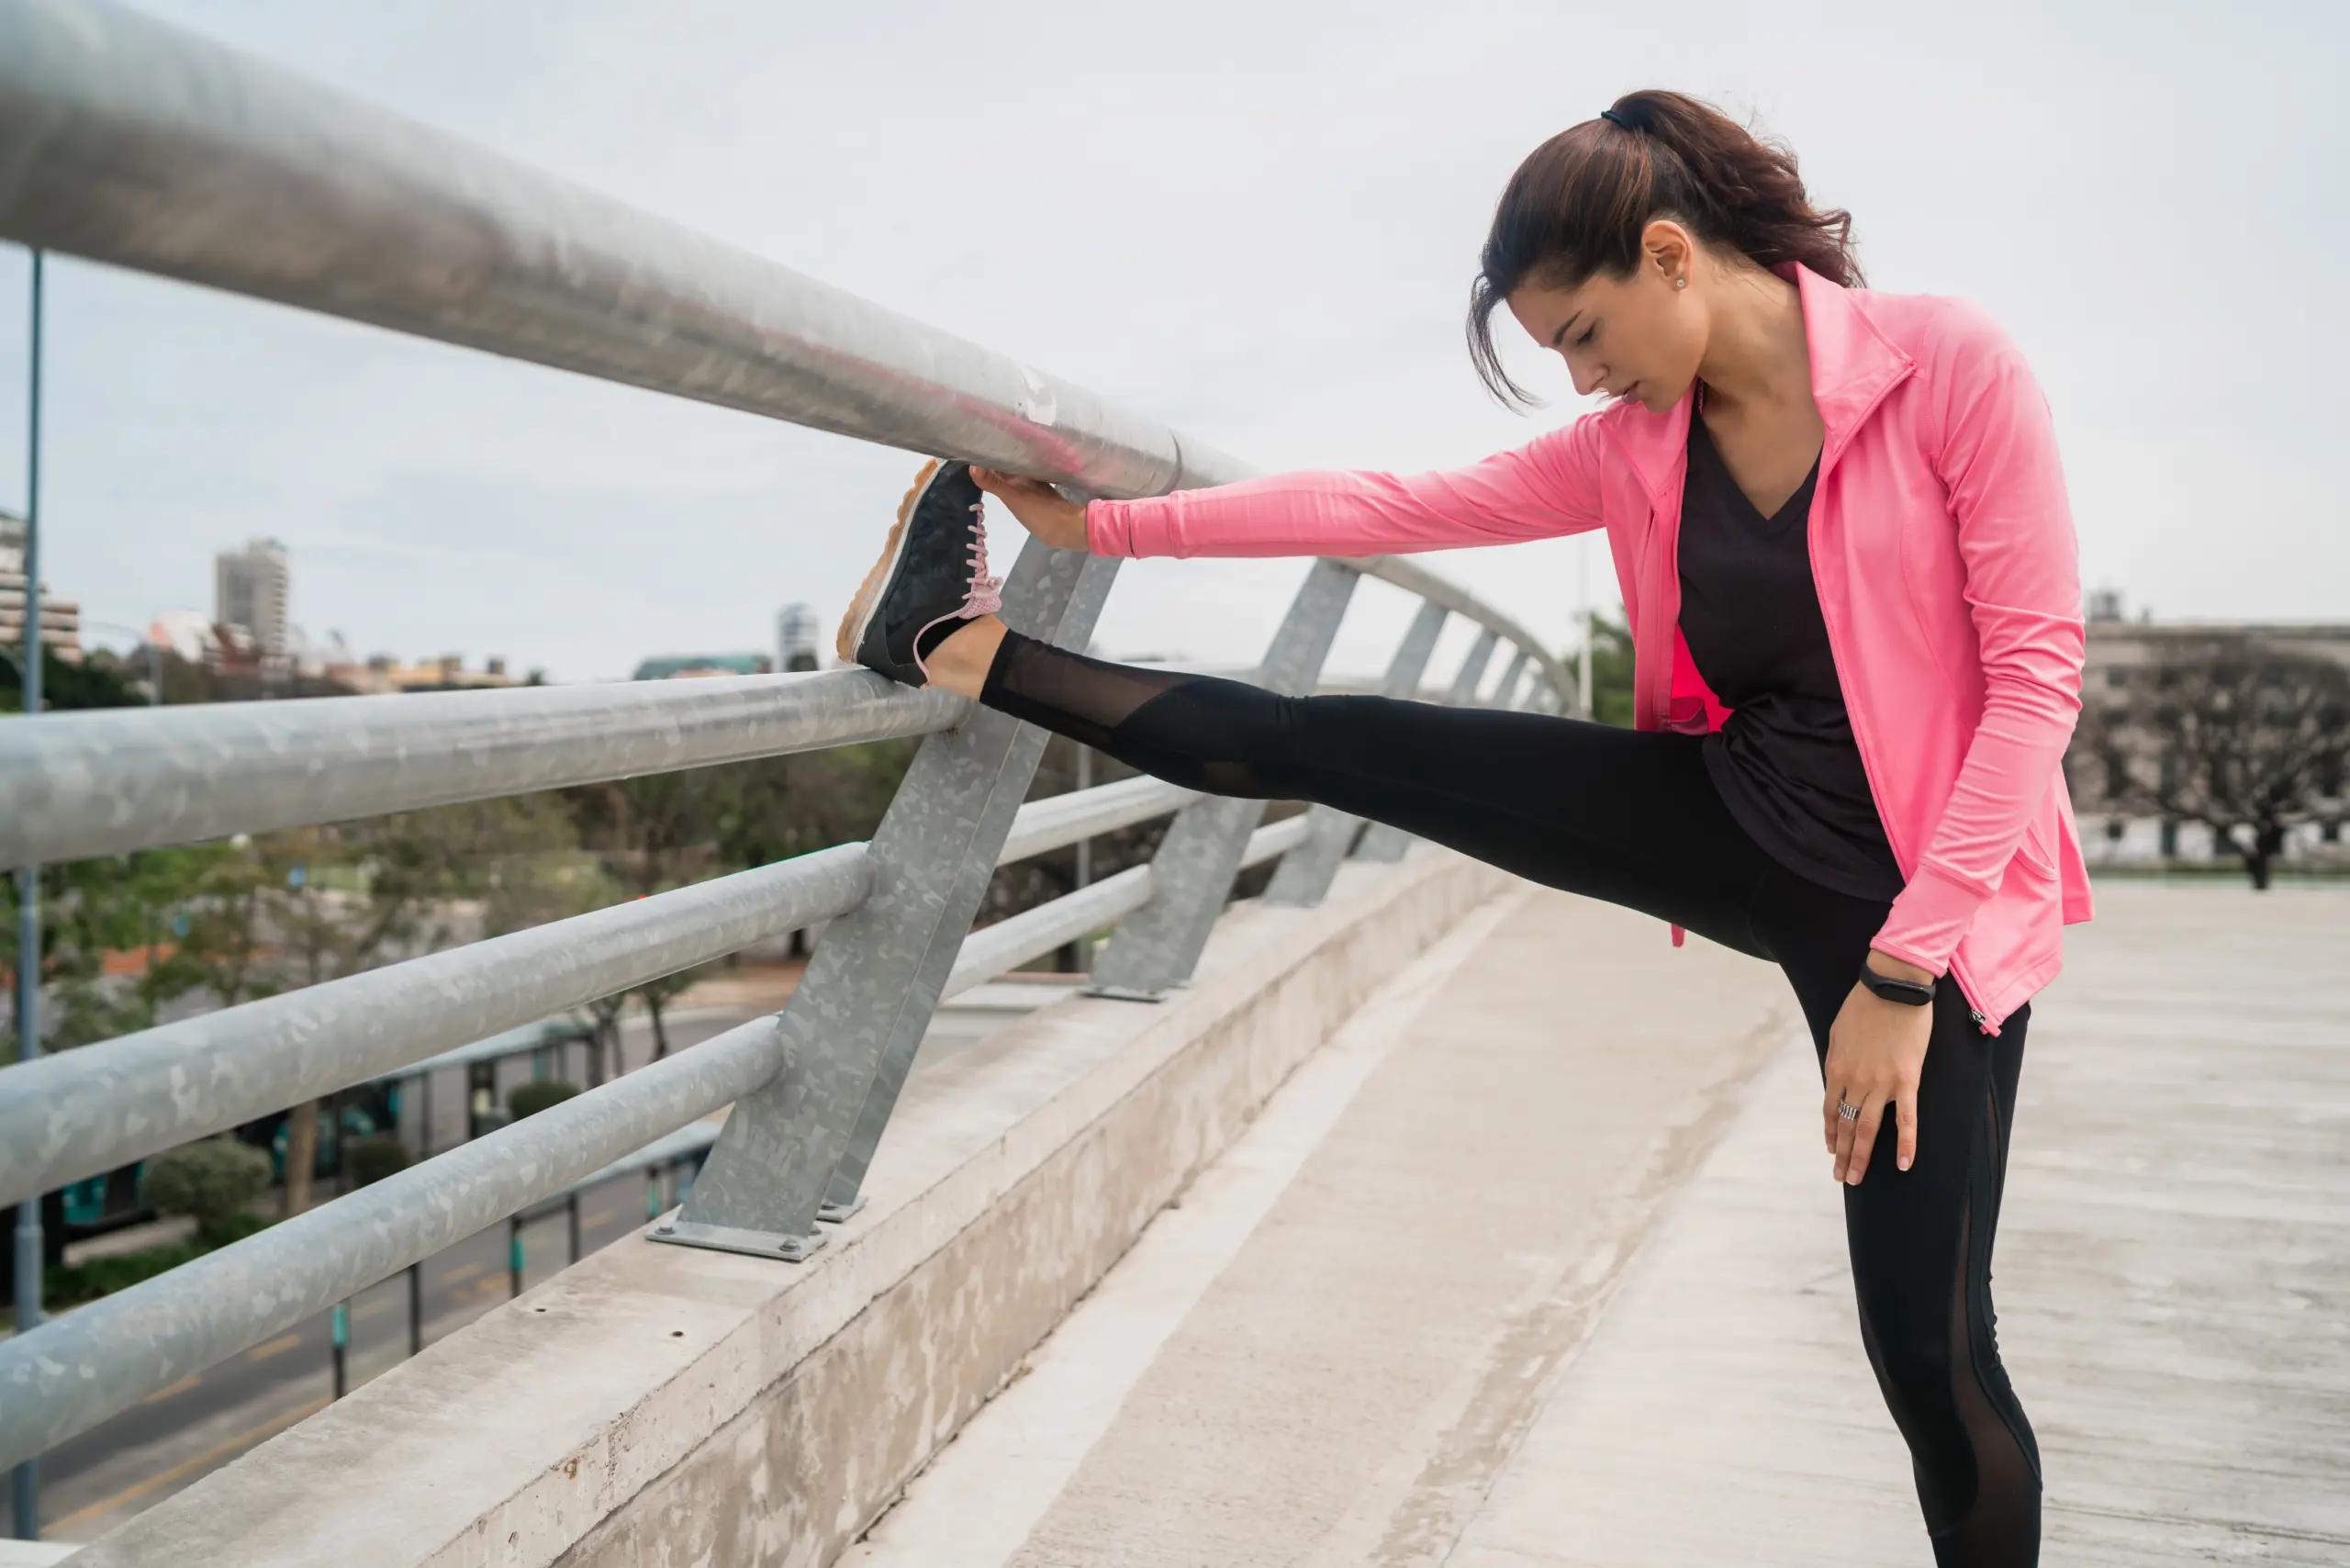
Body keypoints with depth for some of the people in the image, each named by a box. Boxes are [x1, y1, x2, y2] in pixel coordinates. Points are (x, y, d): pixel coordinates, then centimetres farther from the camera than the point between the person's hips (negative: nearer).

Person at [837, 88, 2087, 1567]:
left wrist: (1903, 970, -19)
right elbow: (1386, 505, 3)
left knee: (1929, 1341, -3)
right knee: (1324, 745, -2)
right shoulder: (1632, 449, 1)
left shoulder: (1951, 364, -14)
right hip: (1735, 824, 4)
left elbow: (2035, 671, -15)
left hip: (1921, 890, -4)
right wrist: (1107, 525, 3)